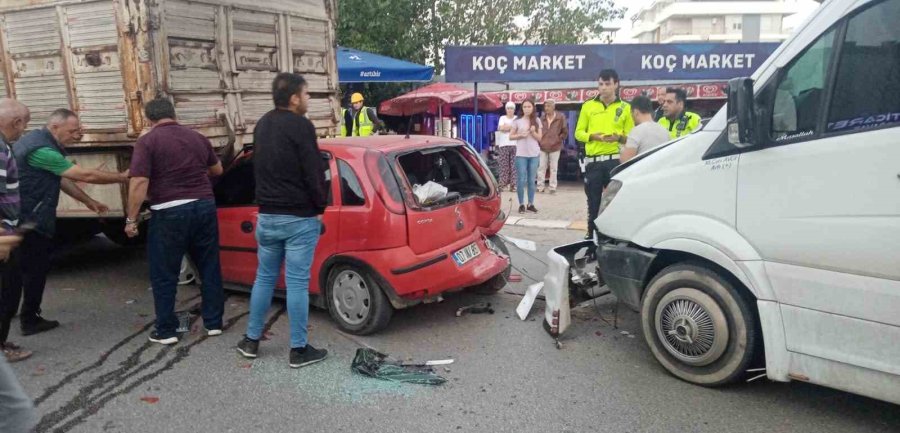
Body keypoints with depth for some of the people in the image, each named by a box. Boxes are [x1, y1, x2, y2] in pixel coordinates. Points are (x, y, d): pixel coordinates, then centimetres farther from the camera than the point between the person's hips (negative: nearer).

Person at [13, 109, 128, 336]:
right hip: (30, 221, -10)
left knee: (28, 268, 20)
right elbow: (85, 175, -23)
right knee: (35, 269, 3)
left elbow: (60, 178, 15)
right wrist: (122, 177, -14)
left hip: (24, 218, 10)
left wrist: (88, 201, 15)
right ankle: (30, 320, 15)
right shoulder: (42, 150, -24)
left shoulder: (39, 141, 10)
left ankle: (28, 316, 32)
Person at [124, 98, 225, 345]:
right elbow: (217, 170, 24)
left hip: (170, 213, -4)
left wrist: (131, 219, -7)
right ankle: (214, 323, 20)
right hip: (204, 207, 5)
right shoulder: (197, 137, 11)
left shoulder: (147, 142, -5)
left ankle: (166, 331, 14)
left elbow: (139, 183, -14)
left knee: (164, 275, 8)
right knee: (210, 268, 14)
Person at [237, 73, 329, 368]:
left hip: (267, 215, 7)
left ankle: (251, 340, 25)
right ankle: (299, 350, 7)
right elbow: (314, 173, -15)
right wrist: (320, 207, -3)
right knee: (297, 283, -2)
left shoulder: (262, 125, 12)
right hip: (300, 218, -7)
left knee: (264, 277, 17)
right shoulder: (301, 126, -14)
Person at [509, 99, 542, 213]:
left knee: (532, 180, 6)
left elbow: (539, 138, 5)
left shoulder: (537, 121, 6)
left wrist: (533, 132, -13)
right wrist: (520, 135, -12)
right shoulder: (517, 121, 1)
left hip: (534, 154, 2)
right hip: (521, 154, -2)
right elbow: (511, 137, 4)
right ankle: (521, 204, 4)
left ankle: (530, 204, 12)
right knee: (521, 180, -2)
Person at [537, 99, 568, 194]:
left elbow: (565, 132, 3)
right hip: (543, 147, 3)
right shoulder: (542, 118, 4)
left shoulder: (560, 117, -4)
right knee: (541, 168, 4)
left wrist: (558, 140, -2)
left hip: (555, 147, -2)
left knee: (553, 168, 4)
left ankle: (553, 188, 10)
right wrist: (540, 141, 5)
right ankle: (540, 187, 10)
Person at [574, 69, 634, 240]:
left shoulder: (625, 108, 8)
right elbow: (578, 133, 9)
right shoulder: (588, 106, 10)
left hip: (615, 160, -1)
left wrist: (620, 138, -15)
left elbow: (631, 137, 7)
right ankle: (591, 234, 18)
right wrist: (592, 136, -11)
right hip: (593, 161, 1)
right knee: (593, 202, 7)